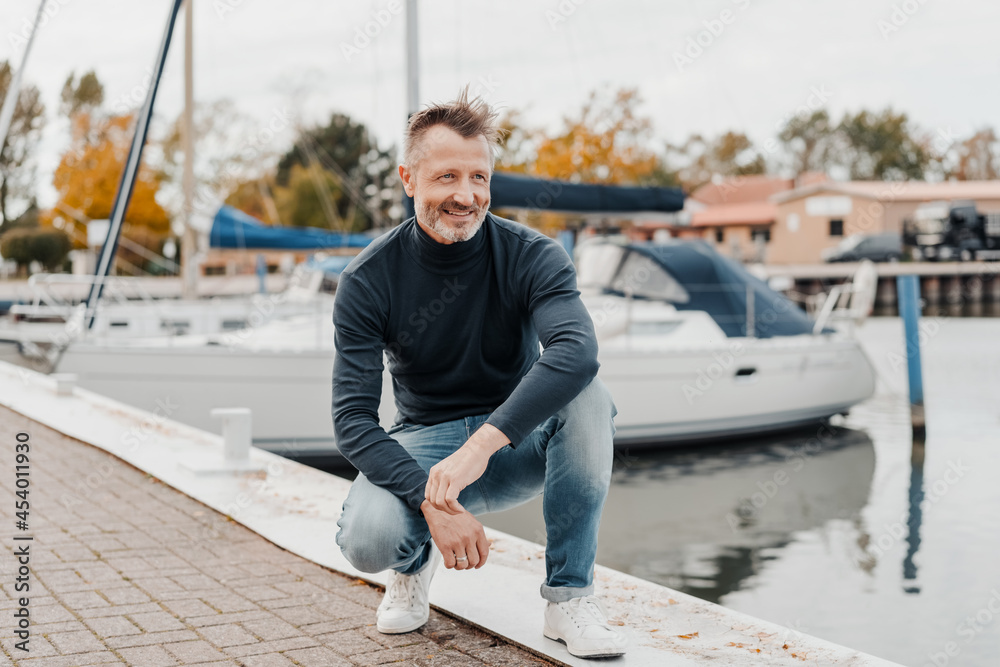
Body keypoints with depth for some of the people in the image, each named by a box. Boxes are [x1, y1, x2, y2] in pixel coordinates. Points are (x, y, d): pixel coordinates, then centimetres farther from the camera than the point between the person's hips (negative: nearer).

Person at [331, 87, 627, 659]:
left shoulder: (533, 257, -14)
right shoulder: (369, 279, -12)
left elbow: (578, 351, -34)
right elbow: (353, 418, -16)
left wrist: (481, 445, -45)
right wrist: (430, 501, -32)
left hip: (518, 447, 1)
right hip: (423, 444, 0)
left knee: (589, 399, -31)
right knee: (367, 539, -32)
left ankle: (570, 595, -16)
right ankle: (415, 561, 9)